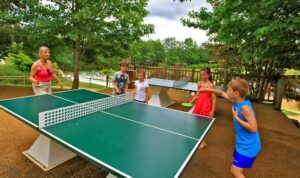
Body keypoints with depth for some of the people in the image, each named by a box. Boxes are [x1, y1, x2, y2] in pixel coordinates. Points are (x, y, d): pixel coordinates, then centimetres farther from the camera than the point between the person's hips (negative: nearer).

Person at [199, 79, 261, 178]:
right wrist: (207, 89, 14)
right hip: (242, 144, 9)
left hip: (248, 147, -9)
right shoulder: (237, 101, -3)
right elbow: (222, 93, 12)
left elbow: (254, 128, -29)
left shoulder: (245, 107, -28)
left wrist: (236, 118, -27)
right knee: (236, 168, 24)